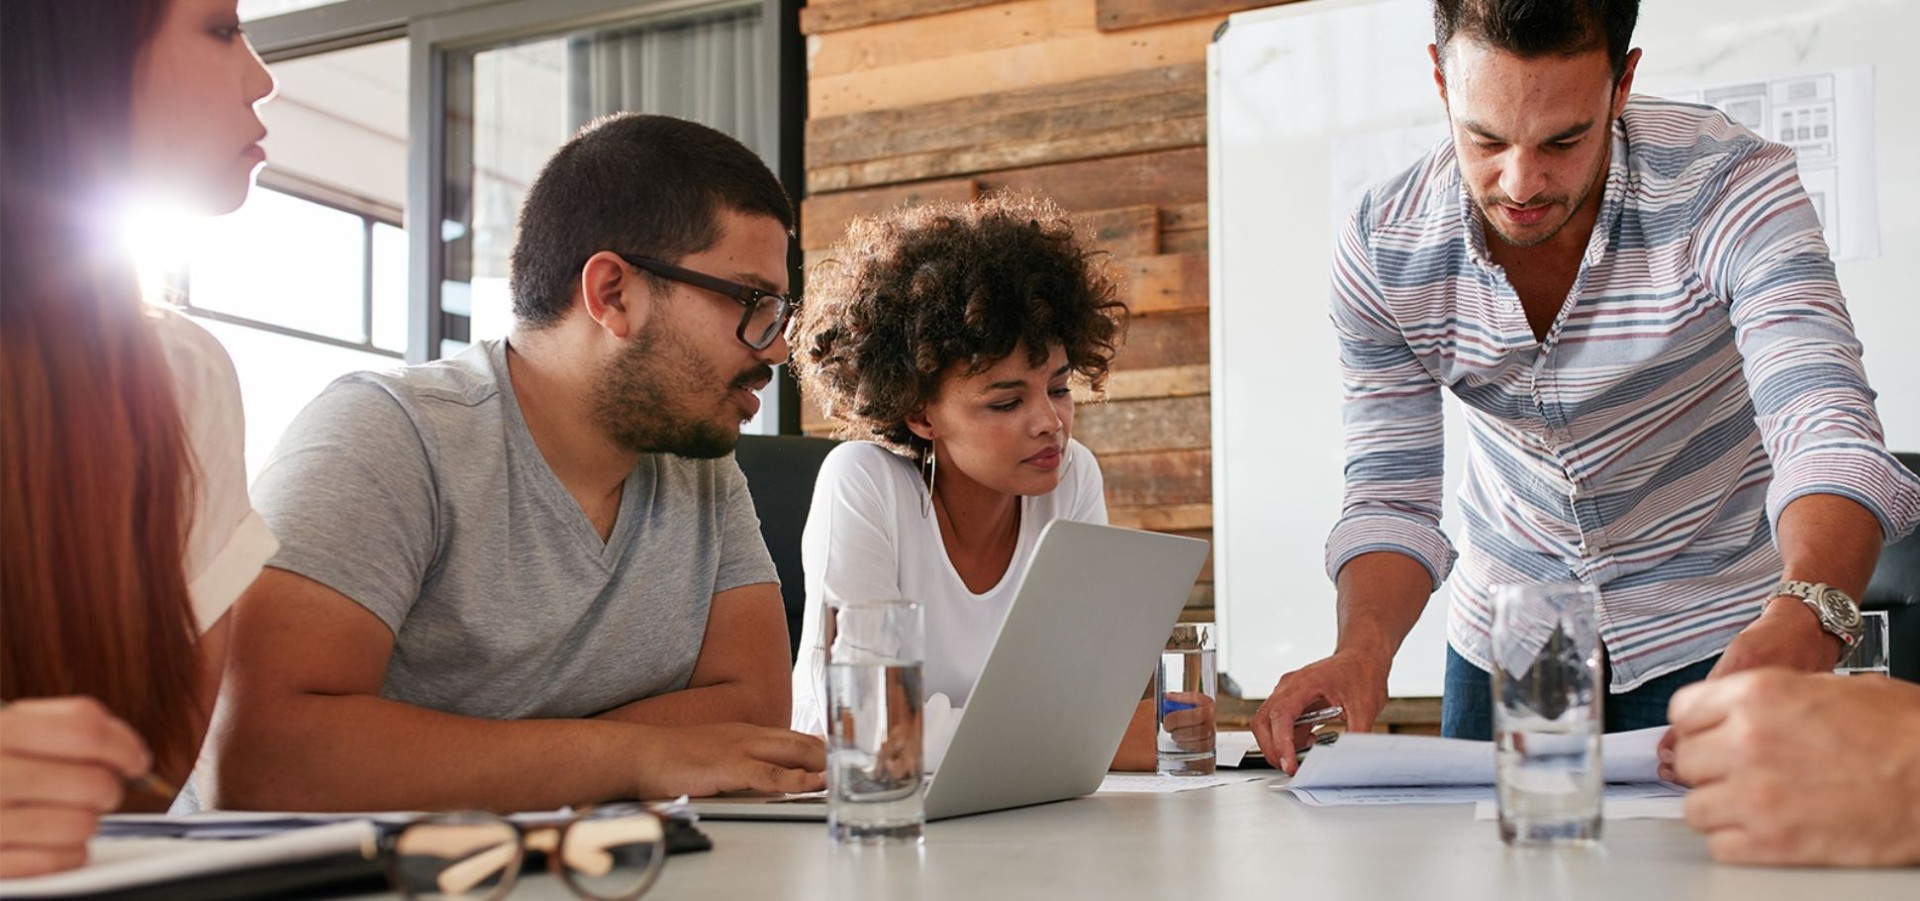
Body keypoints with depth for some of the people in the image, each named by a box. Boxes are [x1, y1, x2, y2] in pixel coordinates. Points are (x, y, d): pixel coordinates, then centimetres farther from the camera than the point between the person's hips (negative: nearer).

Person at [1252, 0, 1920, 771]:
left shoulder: (1727, 186, -25)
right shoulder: (1383, 248, -17)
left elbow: (1828, 429, -36)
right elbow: (1390, 495, -14)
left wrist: (1804, 617, -57)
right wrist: (1361, 650, -35)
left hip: (1715, 633, -2)